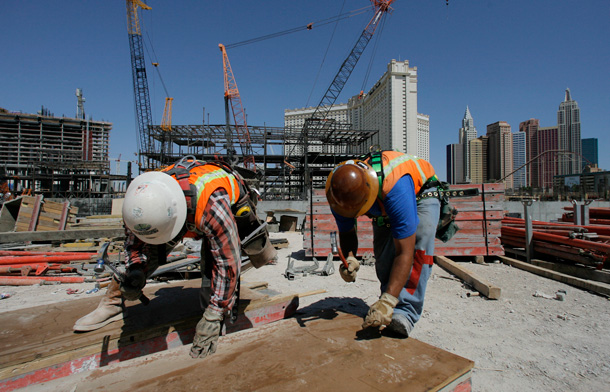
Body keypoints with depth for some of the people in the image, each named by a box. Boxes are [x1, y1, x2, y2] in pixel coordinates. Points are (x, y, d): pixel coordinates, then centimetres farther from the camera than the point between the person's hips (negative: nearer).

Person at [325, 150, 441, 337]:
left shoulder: (396, 188, -48)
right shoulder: (339, 192, -30)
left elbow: (404, 253, -46)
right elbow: (347, 232, -13)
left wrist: (387, 301, -50)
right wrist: (349, 258, -35)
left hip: (421, 193, -4)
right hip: (383, 207, 5)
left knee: (417, 246, -27)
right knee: (383, 258, -6)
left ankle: (404, 313, -22)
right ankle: (389, 313, 11)